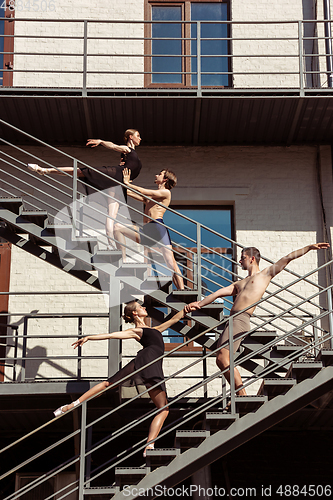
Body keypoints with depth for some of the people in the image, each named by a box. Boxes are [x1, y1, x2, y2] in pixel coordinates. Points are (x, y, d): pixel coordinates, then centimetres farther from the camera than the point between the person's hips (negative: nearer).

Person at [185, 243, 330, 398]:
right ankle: (240, 393, 5)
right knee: (220, 360, 4)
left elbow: (288, 257, 10)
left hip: (241, 320, -8)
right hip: (232, 320, 8)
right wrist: (199, 304, 19)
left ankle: (242, 395, -14)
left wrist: (310, 247, 7)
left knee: (223, 358, -18)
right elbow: (219, 293, 26)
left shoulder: (265, 274, 11)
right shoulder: (239, 283, 30)